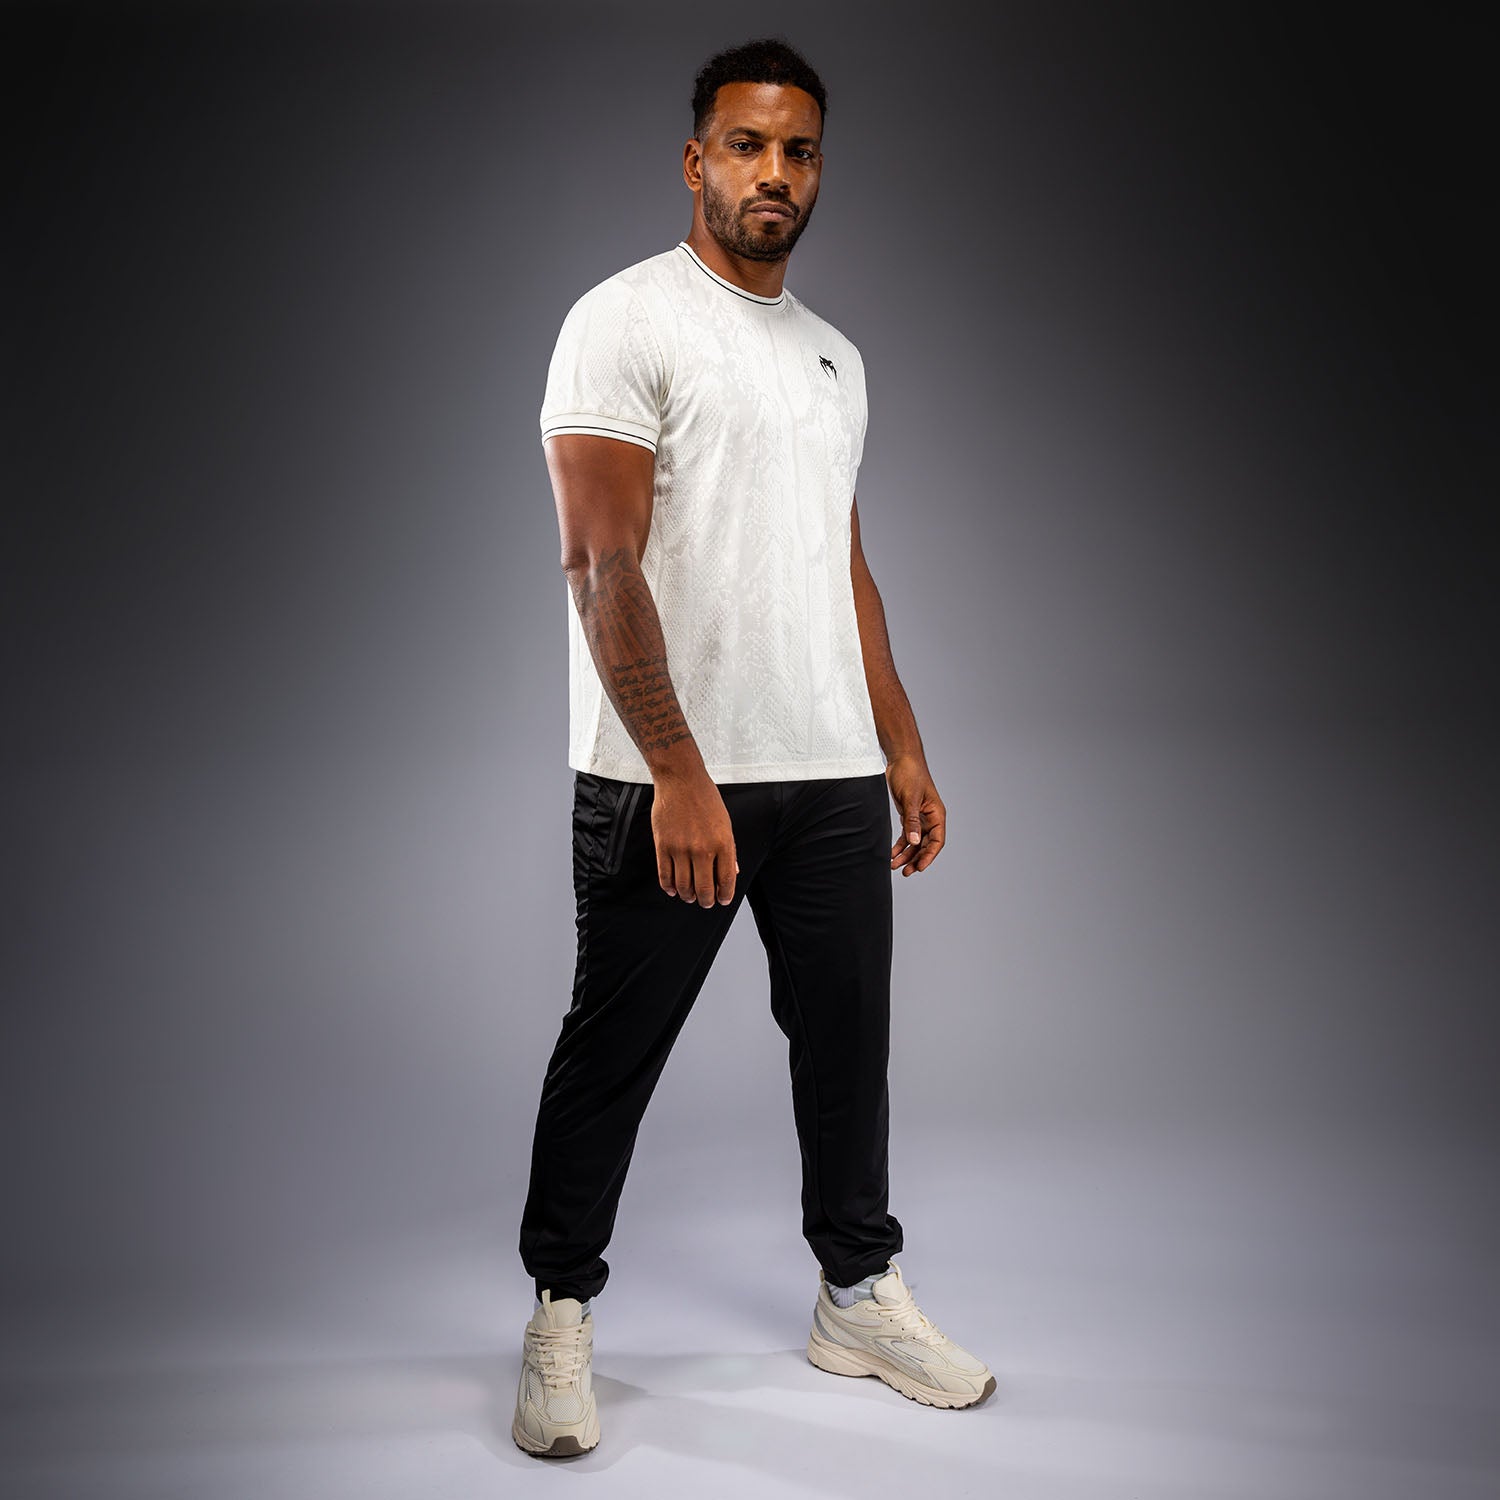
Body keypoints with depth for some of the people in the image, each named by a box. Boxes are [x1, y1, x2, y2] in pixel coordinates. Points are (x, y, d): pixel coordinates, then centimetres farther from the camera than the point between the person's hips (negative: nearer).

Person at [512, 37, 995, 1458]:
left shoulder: (834, 356, 17)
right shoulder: (625, 322, -6)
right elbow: (602, 566, -14)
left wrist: (903, 748, 16)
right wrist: (681, 774, -21)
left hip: (834, 774, 7)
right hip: (667, 781, -6)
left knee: (846, 1035, 14)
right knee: (611, 1054, 5)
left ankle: (859, 1294, 31)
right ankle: (560, 1314, 23)